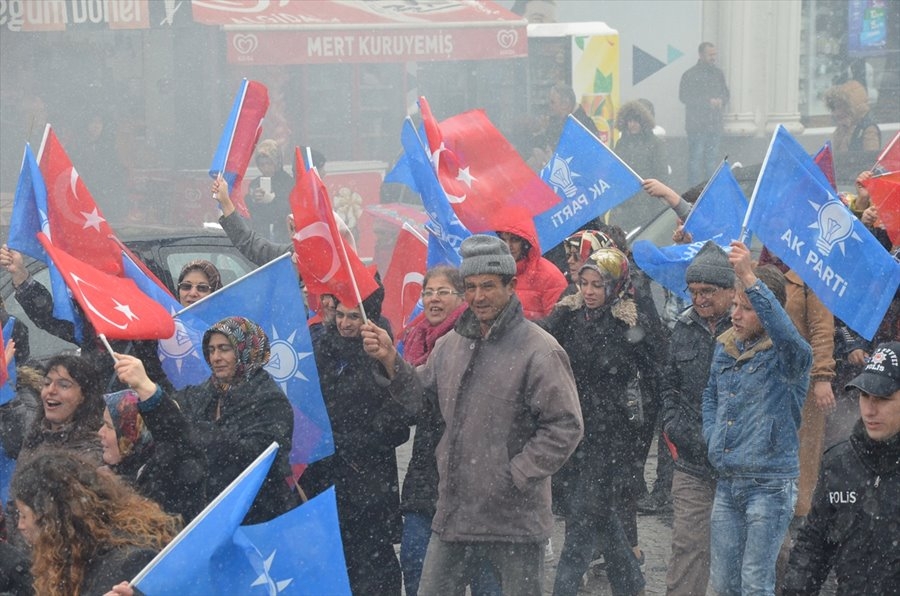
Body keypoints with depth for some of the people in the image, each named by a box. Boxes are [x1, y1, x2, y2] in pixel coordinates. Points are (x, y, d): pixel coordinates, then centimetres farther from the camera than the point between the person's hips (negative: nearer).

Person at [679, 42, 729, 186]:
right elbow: (684, 97, -11)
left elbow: (726, 94, 20)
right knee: (696, 157, -5)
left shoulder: (718, 74, 13)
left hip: (715, 124, 6)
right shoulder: (690, 75, -6)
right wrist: (707, 101, -15)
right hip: (696, 124, -6)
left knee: (712, 157, 11)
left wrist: (721, 101, -5)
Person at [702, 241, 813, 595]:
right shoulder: (725, 347, 9)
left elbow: (785, 332, -37)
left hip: (770, 485, -7)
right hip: (726, 483, 7)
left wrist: (750, 278, -44)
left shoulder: (786, 354, -12)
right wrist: (712, 438, 8)